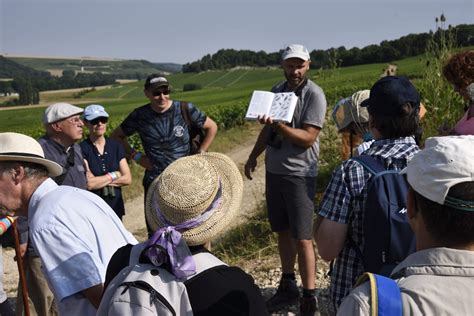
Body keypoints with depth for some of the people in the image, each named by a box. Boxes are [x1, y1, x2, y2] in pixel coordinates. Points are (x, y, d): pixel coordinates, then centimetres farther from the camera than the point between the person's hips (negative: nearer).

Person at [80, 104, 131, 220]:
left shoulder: (116, 146, 6)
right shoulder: (82, 149, -7)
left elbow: (127, 179, 0)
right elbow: (89, 184, -15)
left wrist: (99, 180, -9)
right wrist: (114, 175, -5)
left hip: (116, 207, 4)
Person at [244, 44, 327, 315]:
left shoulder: (314, 94, -11)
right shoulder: (276, 90, 10)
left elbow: (308, 138, -19)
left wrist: (277, 125, -29)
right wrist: (253, 157, 14)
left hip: (299, 175, -6)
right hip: (274, 171, 7)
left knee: (302, 238, -3)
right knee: (283, 231, 15)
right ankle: (288, 287, 28)